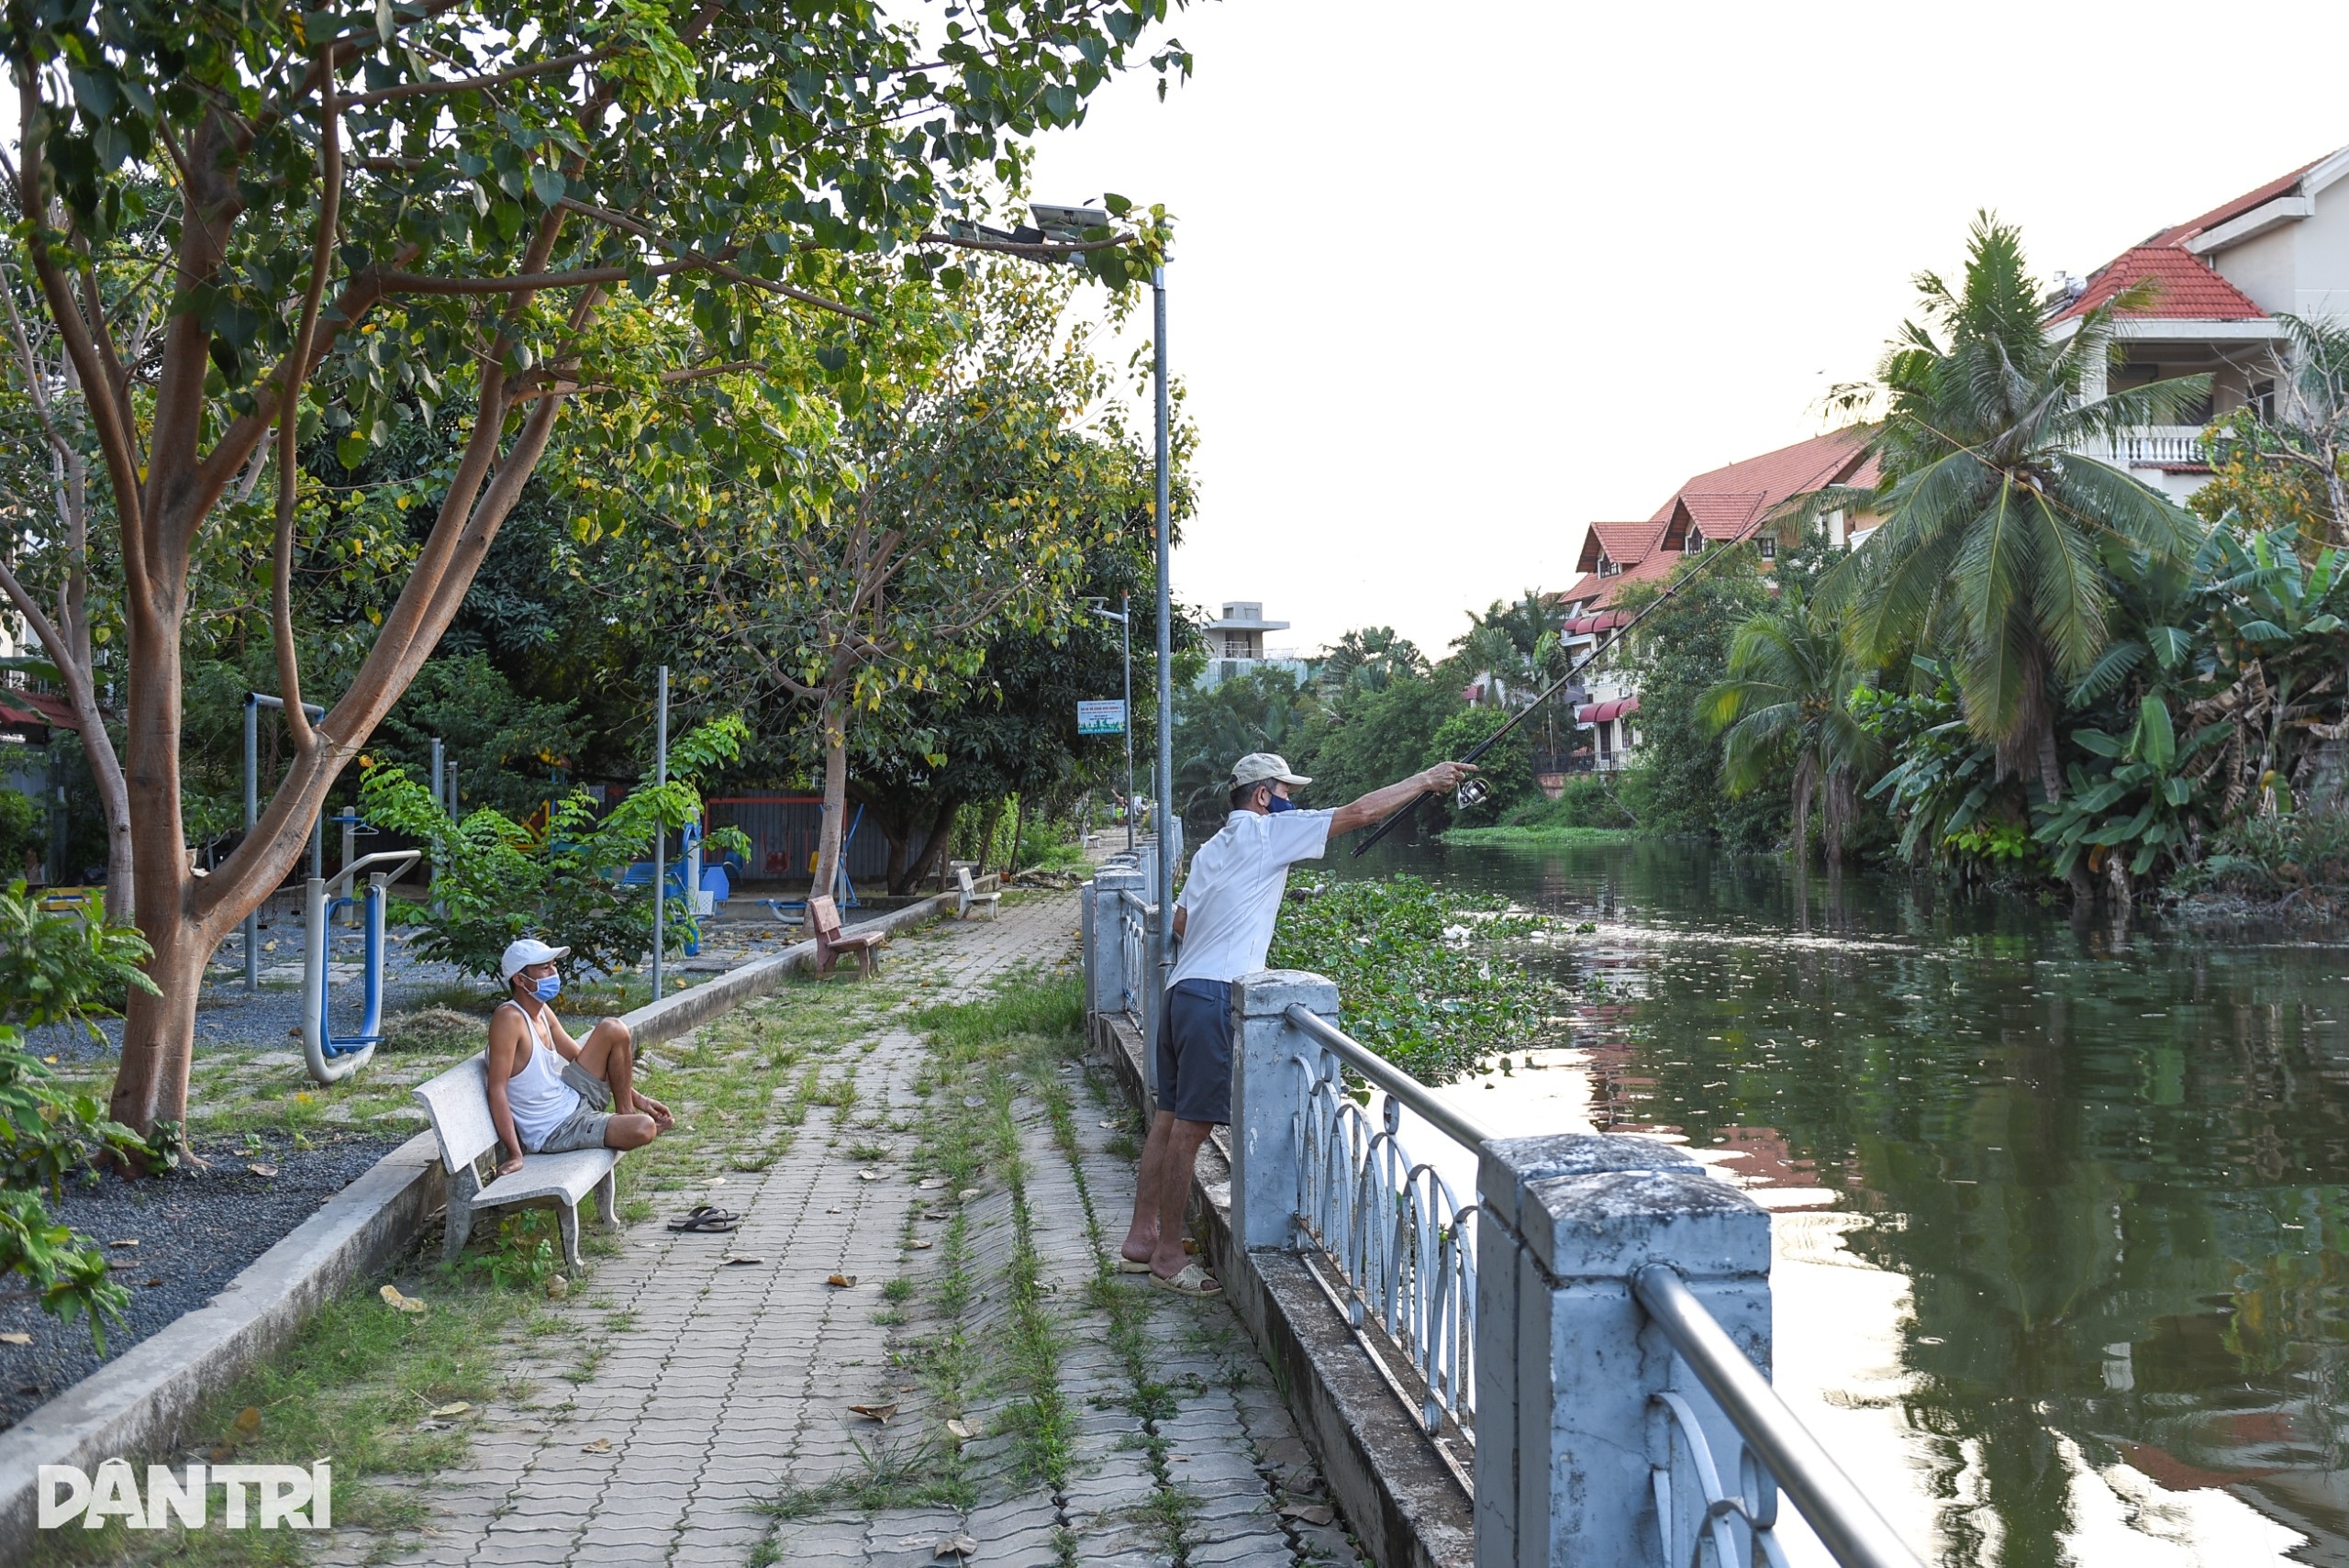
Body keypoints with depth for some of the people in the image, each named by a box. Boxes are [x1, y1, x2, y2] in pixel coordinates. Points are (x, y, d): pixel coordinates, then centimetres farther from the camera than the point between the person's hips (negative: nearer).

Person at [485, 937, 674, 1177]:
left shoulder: (542, 1012, 4)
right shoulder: (509, 1018, -23)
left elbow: (580, 1057, 15)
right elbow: (497, 1089, -27)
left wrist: (637, 1098, 12)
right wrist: (515, 1155, -33)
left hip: (572, 1100, 9)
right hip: (552, 1132, -9)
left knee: (614, 1030, 2)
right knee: (644, 1129, -26)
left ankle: (626, 1113, 14)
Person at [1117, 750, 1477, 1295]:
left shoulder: (1211, 849, 21)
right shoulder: (1267, 832, -3)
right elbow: (1359, 812, -5)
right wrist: (1426, 779, 2)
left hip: (1181, 989, 9)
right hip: (1214, 997, -9)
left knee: (1169, 1118, 13)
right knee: (1190, 1127, -5)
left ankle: (1141, 1239, 19)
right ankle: (1167, 1256, 0)